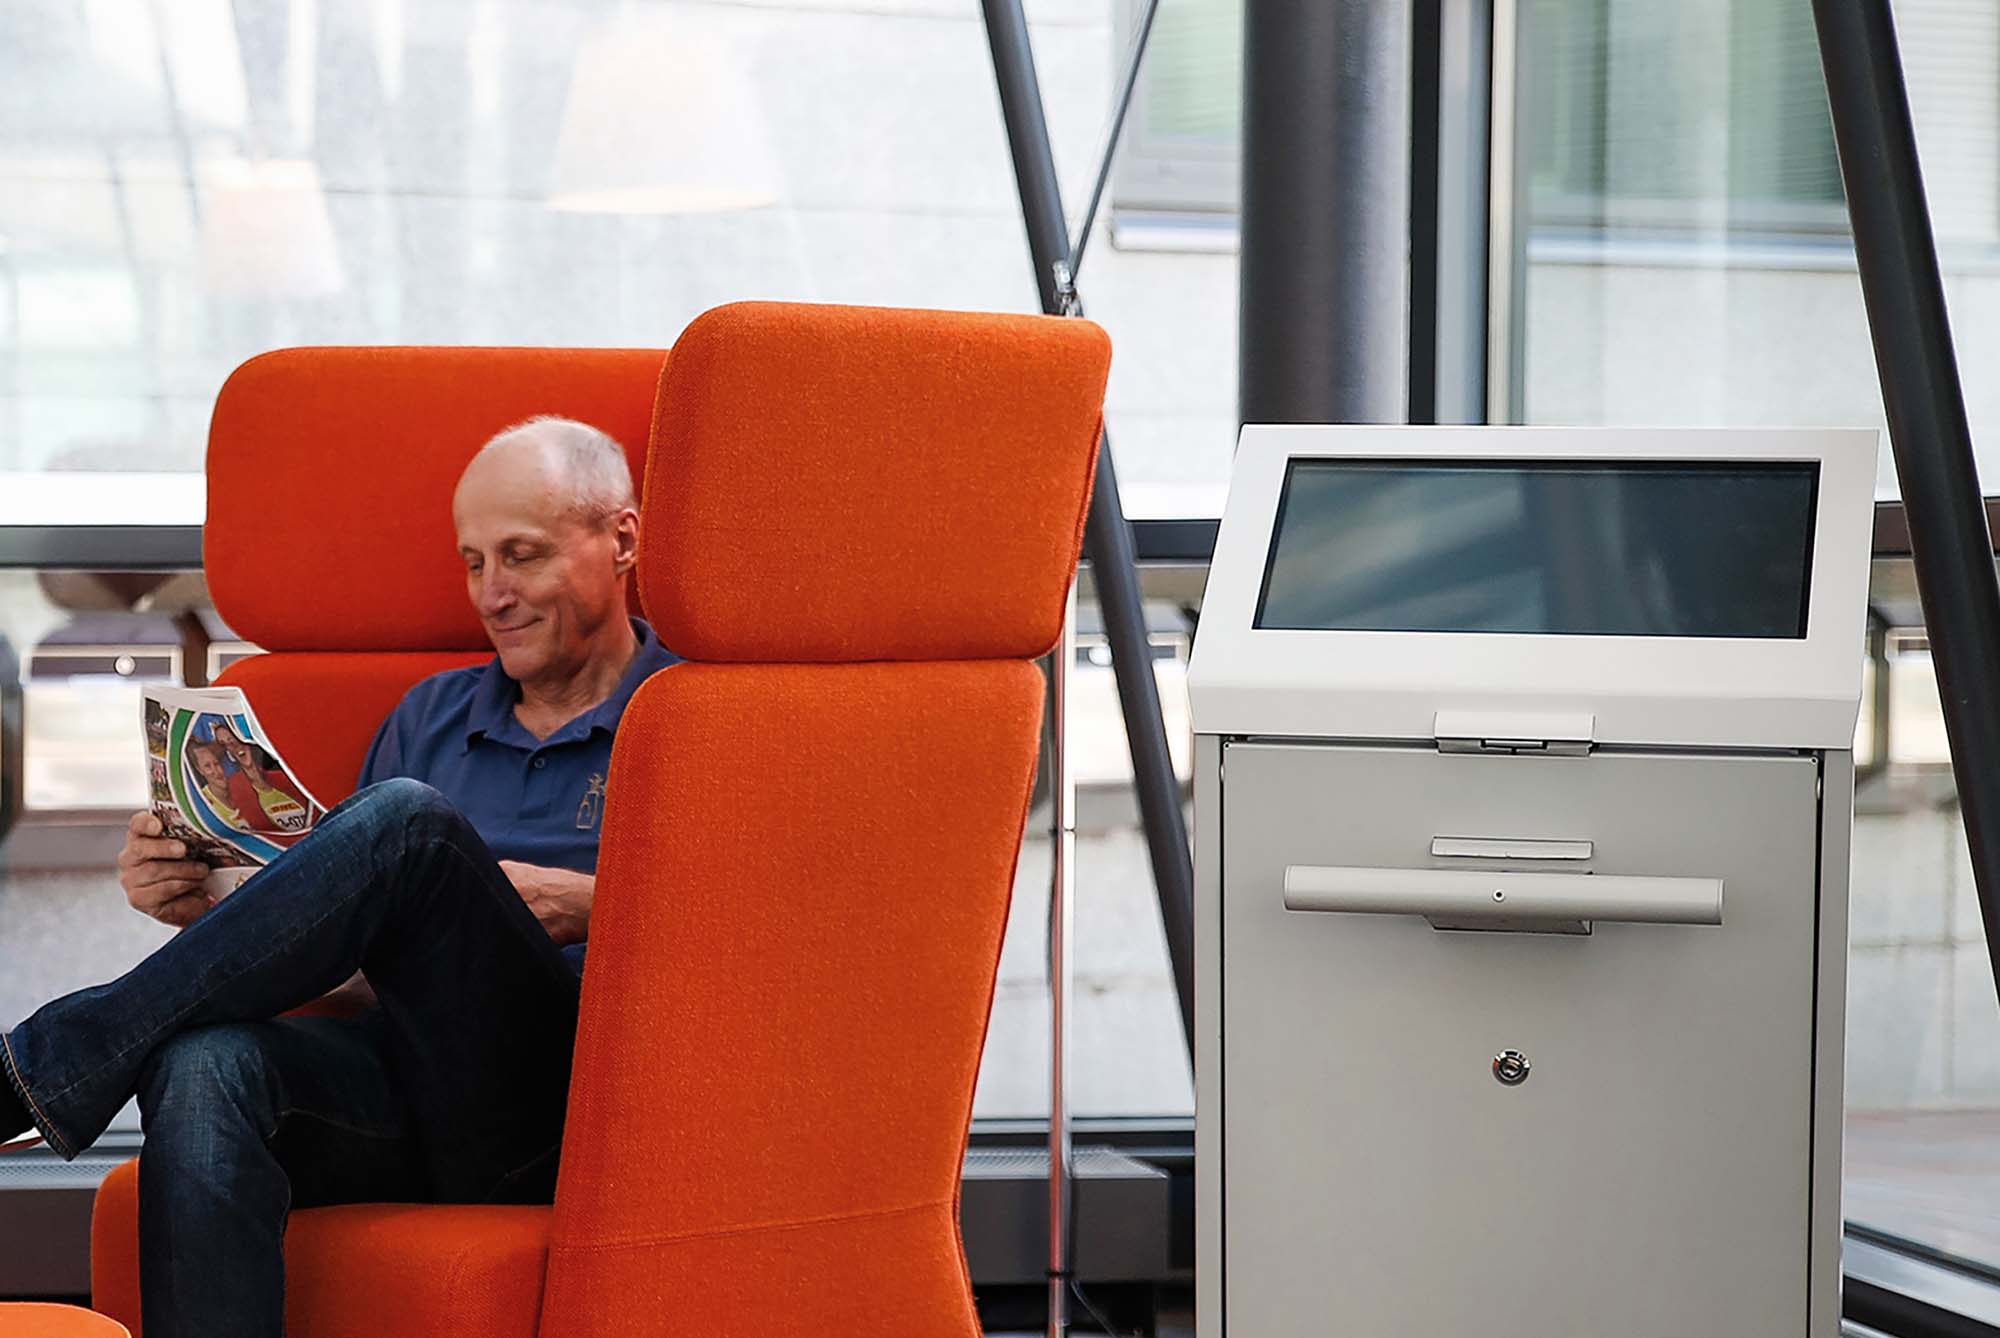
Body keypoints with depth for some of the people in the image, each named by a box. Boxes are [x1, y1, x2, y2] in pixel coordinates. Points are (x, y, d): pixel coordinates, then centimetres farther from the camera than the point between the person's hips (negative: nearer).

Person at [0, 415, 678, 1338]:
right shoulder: (433, 715, 26)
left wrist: (588, 907, -11)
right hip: (396, 1073, 5)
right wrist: (204, 909, 5)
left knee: (406, 820, -29)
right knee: (203, 1063, -32)